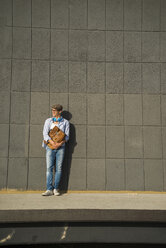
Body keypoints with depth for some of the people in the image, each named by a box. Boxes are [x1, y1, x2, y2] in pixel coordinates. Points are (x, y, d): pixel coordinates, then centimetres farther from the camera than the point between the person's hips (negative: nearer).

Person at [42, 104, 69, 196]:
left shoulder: (65, 122, 6)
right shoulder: (48, 121, 9)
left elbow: (67, 136, 1)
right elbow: (45, 133, -2)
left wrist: (60, 143, -16)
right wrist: (52, 142, -17)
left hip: (60, 147, 0)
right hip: (50, 147, 0)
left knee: (59, 168, -1)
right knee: (49, 168, -6)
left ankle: (56, 189, 8)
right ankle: (49, 189, -3)